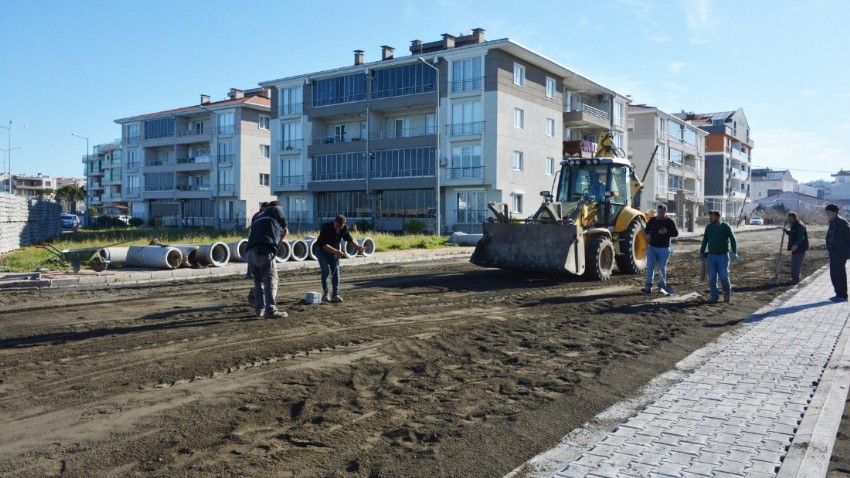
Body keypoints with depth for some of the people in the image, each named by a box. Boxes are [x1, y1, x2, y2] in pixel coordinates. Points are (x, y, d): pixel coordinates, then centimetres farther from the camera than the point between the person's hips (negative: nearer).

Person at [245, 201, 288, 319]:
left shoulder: (258, 219, 37)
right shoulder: (274, 210, 20)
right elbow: (282, 220, 0)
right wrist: (285, 229, 19)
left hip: (251, 251, 7)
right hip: (264, 250, -7)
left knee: (258, 281, 20)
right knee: (270, 280, -8)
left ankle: (259, 308, 20)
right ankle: (271, 310, -17)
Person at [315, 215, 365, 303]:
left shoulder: (344, 228, -13)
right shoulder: (326, 228, -29)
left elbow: (349, 240, 2)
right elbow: (323, 244, -31)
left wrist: (357, 247, -14)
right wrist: (335, 251, -40)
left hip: (334, 251, 4)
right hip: (322, 250, -4)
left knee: (335, 272, -5)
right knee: (325, 272, -11)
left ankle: (335, 295, -7)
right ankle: (325, 294, 2)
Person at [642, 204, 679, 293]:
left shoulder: (670, 222, -2)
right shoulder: (652, 220, 7)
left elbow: (676, 233, -3)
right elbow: (647, 229, 20)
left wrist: (667, 232, -21)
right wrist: (648, 234, -2)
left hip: (664, 249, -3)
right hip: (652, 247, 3)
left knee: (662, 267, 4)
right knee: (650, 266, 1)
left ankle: (662, 285, 14)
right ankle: (648, 286, 4)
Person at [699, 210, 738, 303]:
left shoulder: (725, 226, -4)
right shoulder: (708, 227, 7)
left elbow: (732, 239, -4)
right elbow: (705, 240, 17)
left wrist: (734, 252, -11)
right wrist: (701, 252, 17)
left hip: (723, 255, -3)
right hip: (711, 256, 4)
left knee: (723, 276, -4)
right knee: (712, 277, 1)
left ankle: (727, 294, 18)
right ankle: (714, 296, 10)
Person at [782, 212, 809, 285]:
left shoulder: (800, 226, -16)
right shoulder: (793, 225, 16)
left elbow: (800, 237, -27)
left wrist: (796, 245, -39)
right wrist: (787, 231, 7)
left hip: (800, 248, -10)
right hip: (795, 247, 10)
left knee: (796, 263, -9)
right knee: (794, 263, 15)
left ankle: (795, 279, -5)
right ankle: (795, 278, 24)